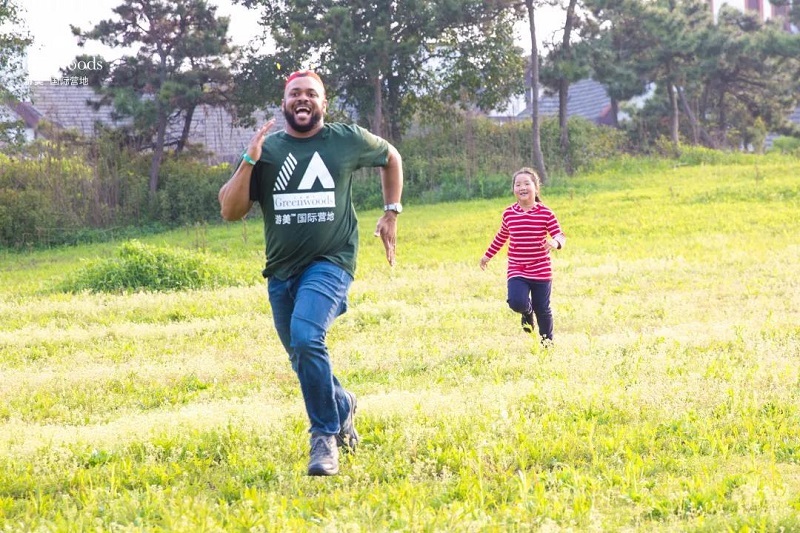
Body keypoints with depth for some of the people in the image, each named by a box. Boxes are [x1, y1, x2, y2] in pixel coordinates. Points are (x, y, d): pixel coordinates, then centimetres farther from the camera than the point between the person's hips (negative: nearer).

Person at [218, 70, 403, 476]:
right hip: (282, 269, 4)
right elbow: (230, 211, -4)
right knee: (303, 363, 14)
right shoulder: (266, 148, 2)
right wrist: (249, 162, -15)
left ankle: (325, 437, -17)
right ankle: (341, 406, 45)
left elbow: (390, 157, 21)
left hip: (330, 263, -4)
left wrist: (391, 213, 14)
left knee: (306, 338, -28)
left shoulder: (347, 140, 0)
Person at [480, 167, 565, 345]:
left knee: (542, 309, 7)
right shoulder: (509, 214, 2)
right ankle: (527, 312, 16)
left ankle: (547, 340, 30)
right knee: (517, 302, -21)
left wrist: (556, 242, -33)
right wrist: (488, 255, 27)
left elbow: (560, 236, -9)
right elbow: (501, 236, 19)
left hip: (541, 271, -1)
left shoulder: (545, 213, -7)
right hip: (516, 270, 1)